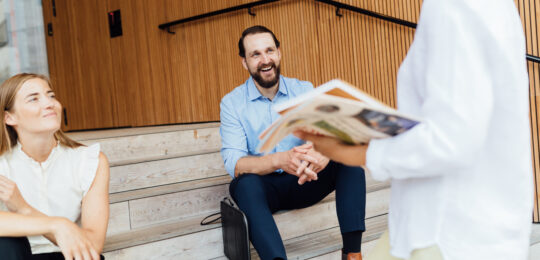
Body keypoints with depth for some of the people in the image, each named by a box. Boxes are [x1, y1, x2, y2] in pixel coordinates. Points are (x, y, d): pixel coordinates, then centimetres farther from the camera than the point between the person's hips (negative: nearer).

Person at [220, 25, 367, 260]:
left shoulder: (304, 91, 1)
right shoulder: (232, 103, -5)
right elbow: (233, 163, -17)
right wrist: (280, 160, -37)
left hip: (302, 183, 3)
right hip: (264, 186, -2)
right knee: (245, 183, -35)